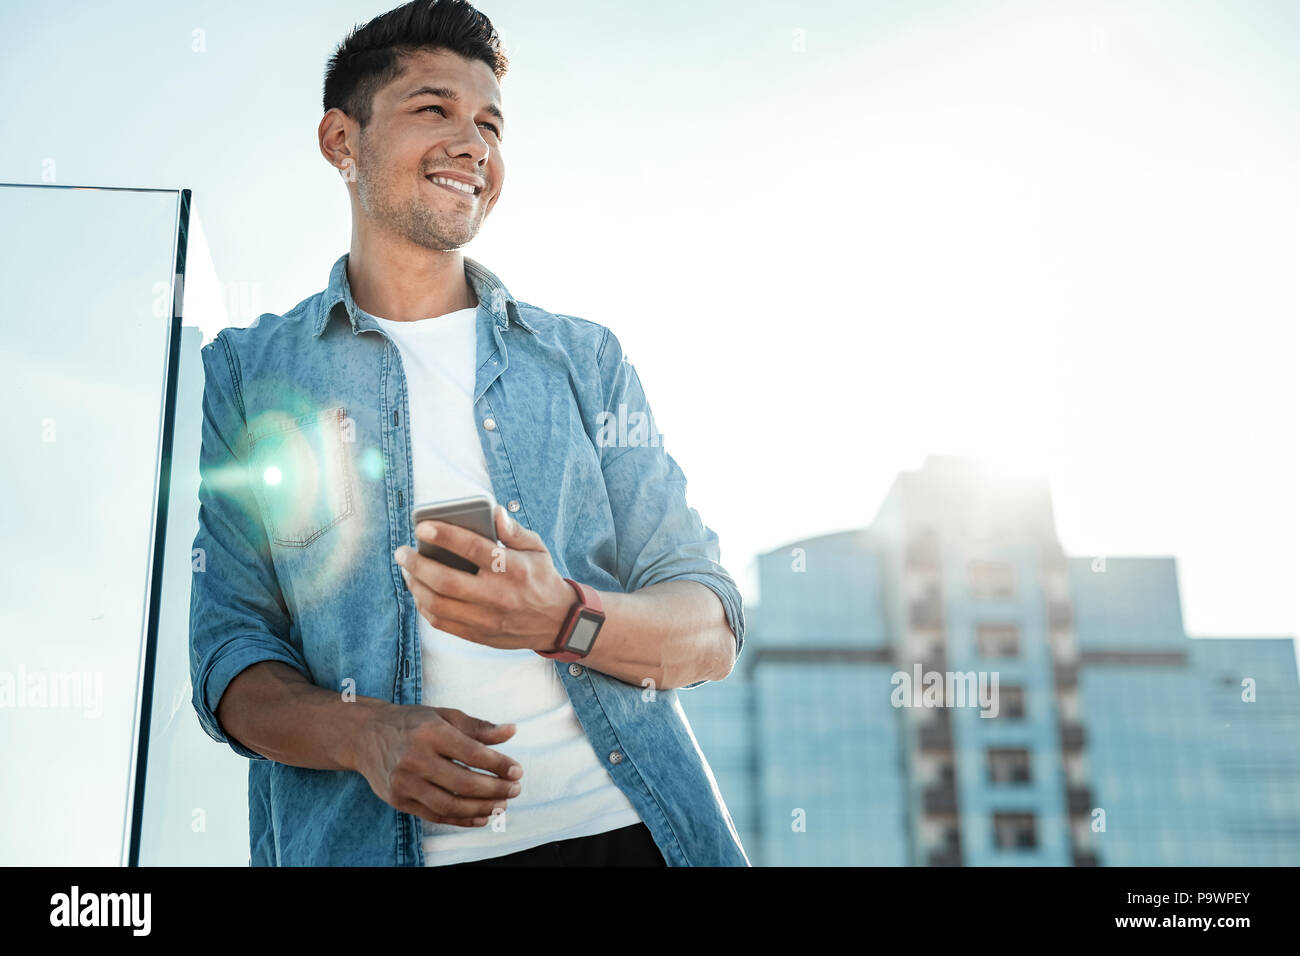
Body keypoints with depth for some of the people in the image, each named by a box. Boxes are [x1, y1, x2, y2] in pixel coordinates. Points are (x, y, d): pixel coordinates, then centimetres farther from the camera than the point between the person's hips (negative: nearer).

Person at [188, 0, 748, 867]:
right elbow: (228, 647, 3)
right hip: (368, 842, -1)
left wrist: (564, 619, -16)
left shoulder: (587, 360, 10)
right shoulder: (244, 373, 8)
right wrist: (362, 733, -18)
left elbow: (714, 632, 5)